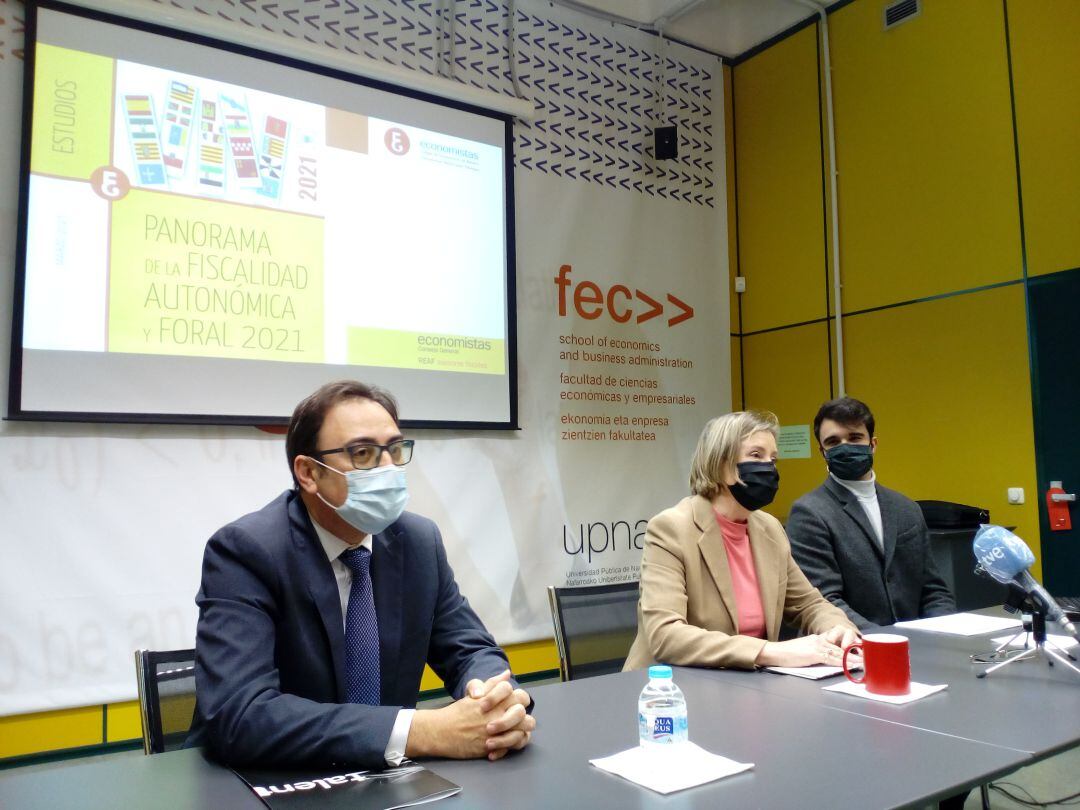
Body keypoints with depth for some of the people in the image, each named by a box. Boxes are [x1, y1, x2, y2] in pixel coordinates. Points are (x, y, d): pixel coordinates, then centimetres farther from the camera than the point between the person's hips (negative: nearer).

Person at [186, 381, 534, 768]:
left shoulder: (419, 540, -1)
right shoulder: (244, 551, -17)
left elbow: (471, 650, 2)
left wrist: (501, 699, -21)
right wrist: (421, 731, -32)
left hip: (383, 782, 5)